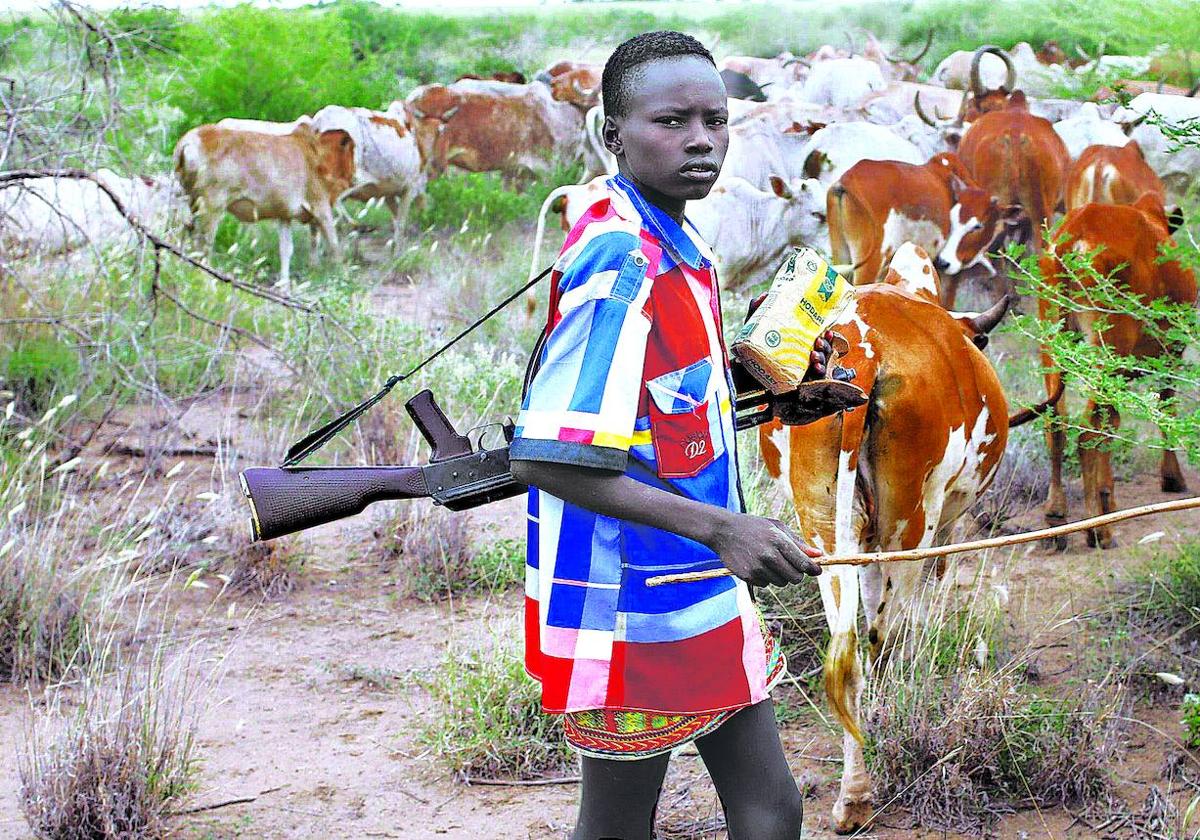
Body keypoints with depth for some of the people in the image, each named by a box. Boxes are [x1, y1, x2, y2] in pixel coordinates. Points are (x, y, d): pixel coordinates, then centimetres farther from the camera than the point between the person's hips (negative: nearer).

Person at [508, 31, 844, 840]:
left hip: (700, 588, 9)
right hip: (630, 602, -9)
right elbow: (545, 460, -27)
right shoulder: (619, 259, -22)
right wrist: (719, 527, -31)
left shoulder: (678, 242, 8)